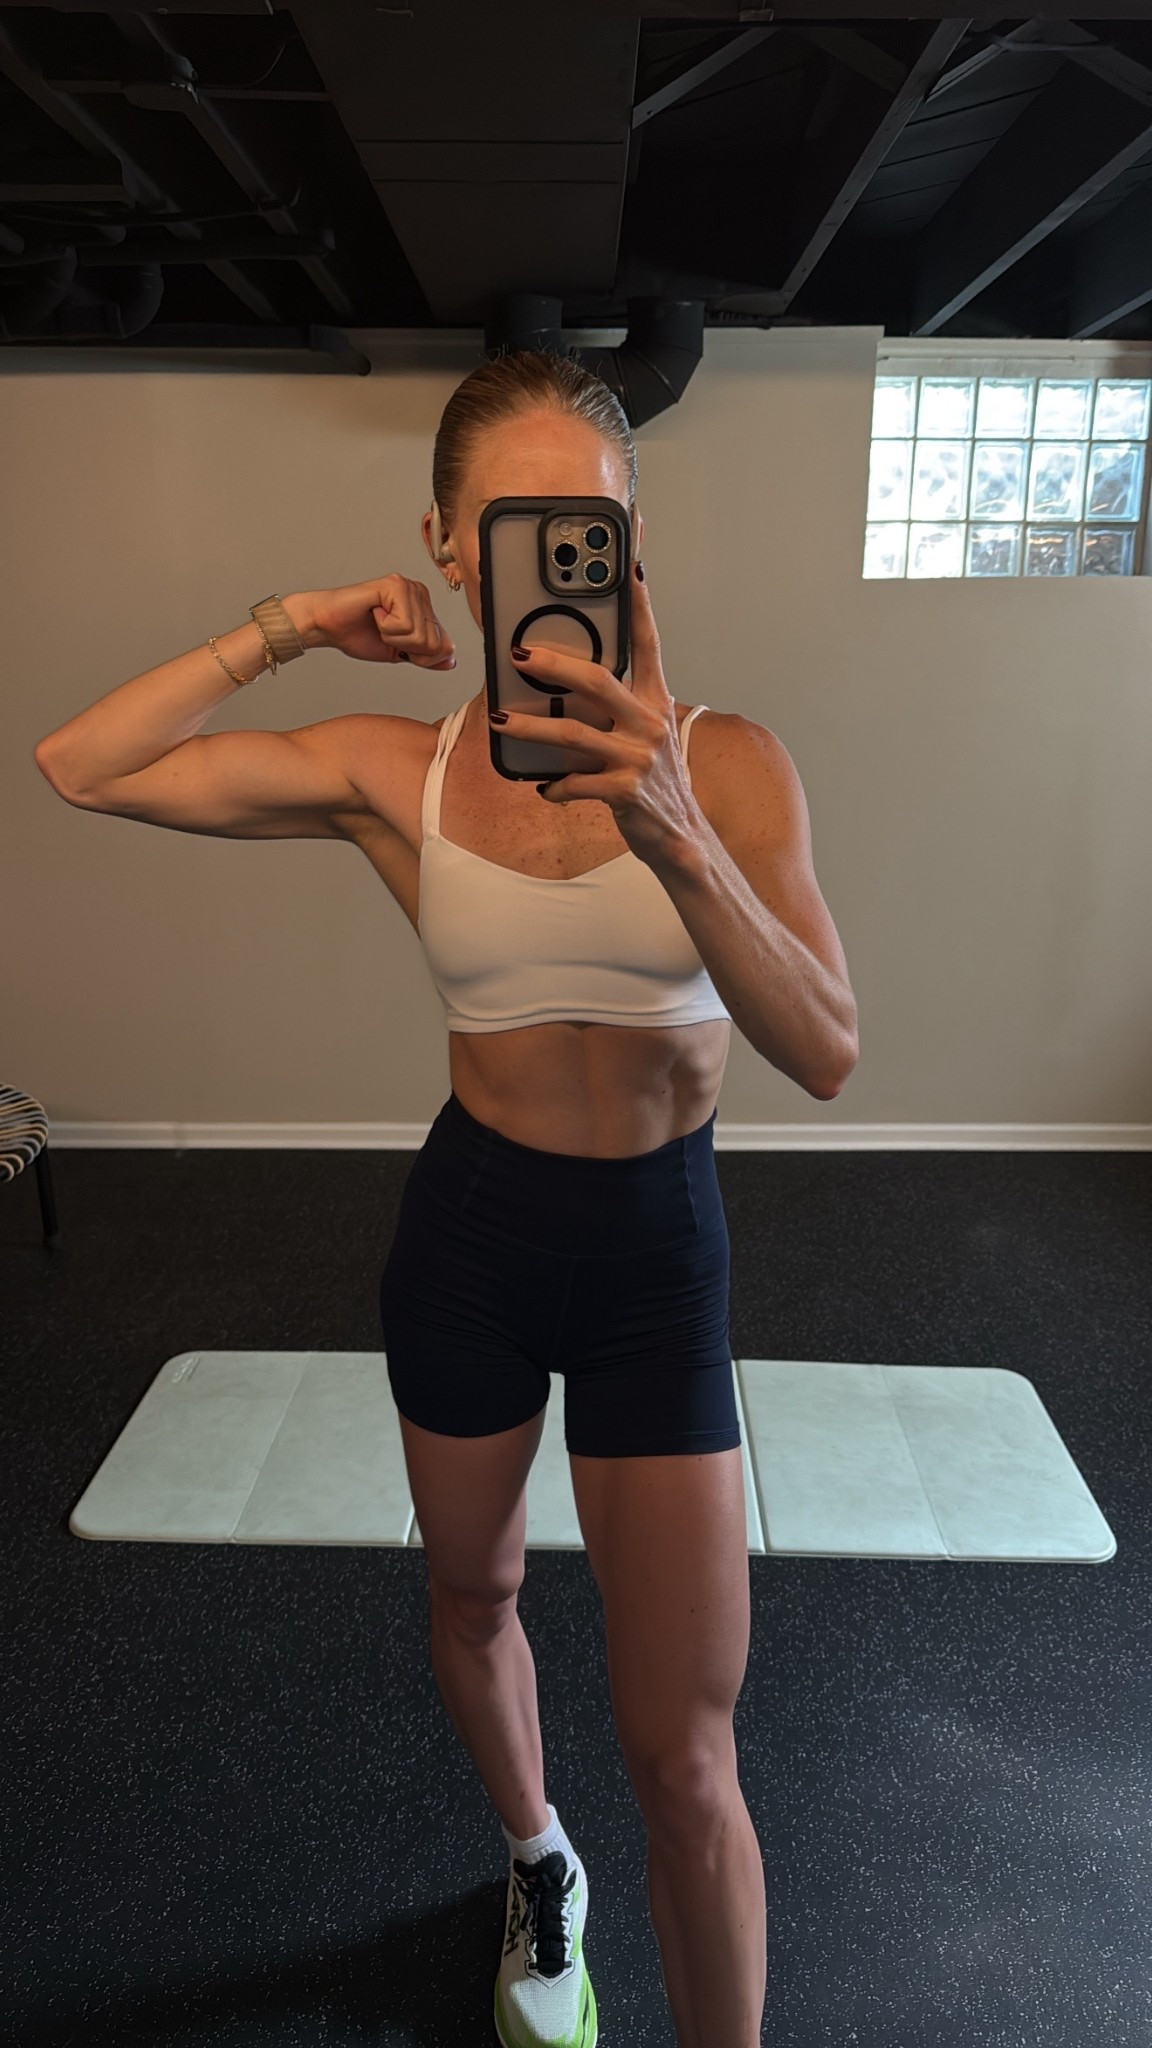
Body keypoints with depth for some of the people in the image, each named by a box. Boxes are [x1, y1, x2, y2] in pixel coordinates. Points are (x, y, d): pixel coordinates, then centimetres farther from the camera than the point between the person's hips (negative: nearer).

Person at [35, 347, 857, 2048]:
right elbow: (83, 768, -4)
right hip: (469, 1226, 3)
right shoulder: (396, 772, -7)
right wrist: (286, 632, -11)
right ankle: (540, 1865, 56)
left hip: (657, 1240, -2)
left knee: (682, 1749, 2)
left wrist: (665, 823, -40)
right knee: (472, 1600, 25)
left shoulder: (719, 757, -13)